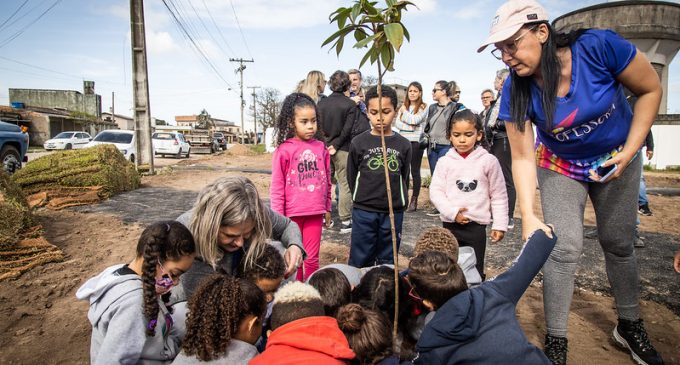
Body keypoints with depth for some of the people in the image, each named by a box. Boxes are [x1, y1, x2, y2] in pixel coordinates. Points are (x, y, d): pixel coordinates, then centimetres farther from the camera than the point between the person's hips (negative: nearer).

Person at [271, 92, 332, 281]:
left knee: (312, 258, 11)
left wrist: (327, 208, 15)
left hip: (315, 212, 3)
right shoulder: (284, 150, -9)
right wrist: (278, 215, -5)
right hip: (292, 213, -2)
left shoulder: (321, 147, 2)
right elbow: (277, 186, -5)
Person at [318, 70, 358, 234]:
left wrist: (326, 144, 8)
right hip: (343, 150, -4)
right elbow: (347, 130, -13)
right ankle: (345, 221, 5)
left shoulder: (322, 103, 2)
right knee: (345, 184, 3)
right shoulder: (350, 105, -9)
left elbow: (319, 127, 1)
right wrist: (335, 146, -5)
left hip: (324, 148, 4)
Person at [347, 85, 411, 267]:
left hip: (393, 212, 1)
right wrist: (363, 199, 6)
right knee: (360, 261, 8)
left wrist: (399, 203, 6)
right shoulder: (358, 143, -4)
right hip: (363, 212, -1)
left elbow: (404, 178, 8)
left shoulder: (403, 145, 0)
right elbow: (351, 177, 4)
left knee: (387, 261, 14)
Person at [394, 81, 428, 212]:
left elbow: (415, 120, -15)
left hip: (416, 142, -3)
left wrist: (404, 111, -2)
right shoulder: (403, 107, 13)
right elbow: (397, 123, 5)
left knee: (415, 171, 2)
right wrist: (408, 125, -11)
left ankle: (414, 201, 9)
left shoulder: (423, 107, 0)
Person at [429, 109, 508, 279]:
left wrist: (500, 225, -1)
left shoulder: (489, 161, -4)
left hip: (477, 226, -1)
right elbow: (435, 191, -3)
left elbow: (498, 196, 1)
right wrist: (452, 212, -15)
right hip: (450, 225, 1)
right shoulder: (445, 161, -2)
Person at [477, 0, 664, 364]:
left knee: (619, 244, 11)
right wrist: (528, 215, -31)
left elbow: (650, 89, -13)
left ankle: (630, 326, 35)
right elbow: (522, 157, -22)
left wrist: (629, 151, -19)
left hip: (616, 159, 1)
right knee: (565, 248, -10)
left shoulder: (599, 46, -28)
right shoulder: (516, 90, -24)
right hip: (560, 167, 0)